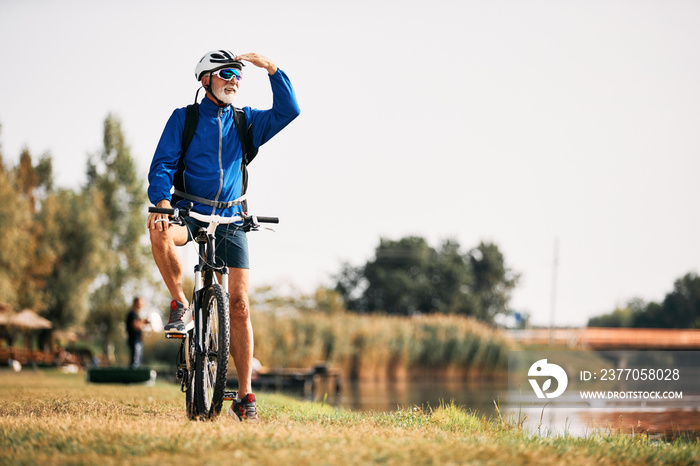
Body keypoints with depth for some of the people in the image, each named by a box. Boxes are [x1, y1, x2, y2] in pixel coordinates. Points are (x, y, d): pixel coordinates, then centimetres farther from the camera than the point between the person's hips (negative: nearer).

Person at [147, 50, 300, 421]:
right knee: (160, 230, -38)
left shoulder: (245, 122, 10)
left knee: (239, 305, -8)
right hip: (189, 209, -1)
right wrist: (162, 202, -24)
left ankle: (245, 397, -3)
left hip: (230, 218, 1)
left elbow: (288, 111, -4)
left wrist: (271, 70, -14)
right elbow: (162, 164, -6)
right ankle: (181, 305, -16)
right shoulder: (183, 119, 3)